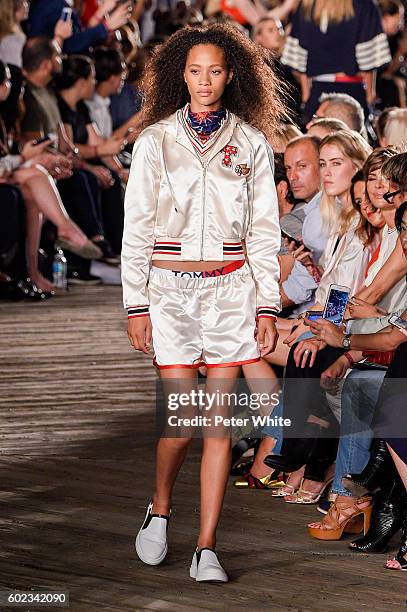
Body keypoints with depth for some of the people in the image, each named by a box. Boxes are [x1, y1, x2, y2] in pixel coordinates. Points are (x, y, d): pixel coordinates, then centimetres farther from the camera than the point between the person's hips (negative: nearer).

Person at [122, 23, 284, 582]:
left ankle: (206, 550, 1)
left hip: (231, 288, 1)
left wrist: (268, 306, 2)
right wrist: (136, 304, -1)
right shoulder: (156, 141, 4)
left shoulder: (251, 144, 6)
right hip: (170, 288, -1)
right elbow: (137, 228, 4)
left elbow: (264, 231, 7)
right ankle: (160, 511, 22)